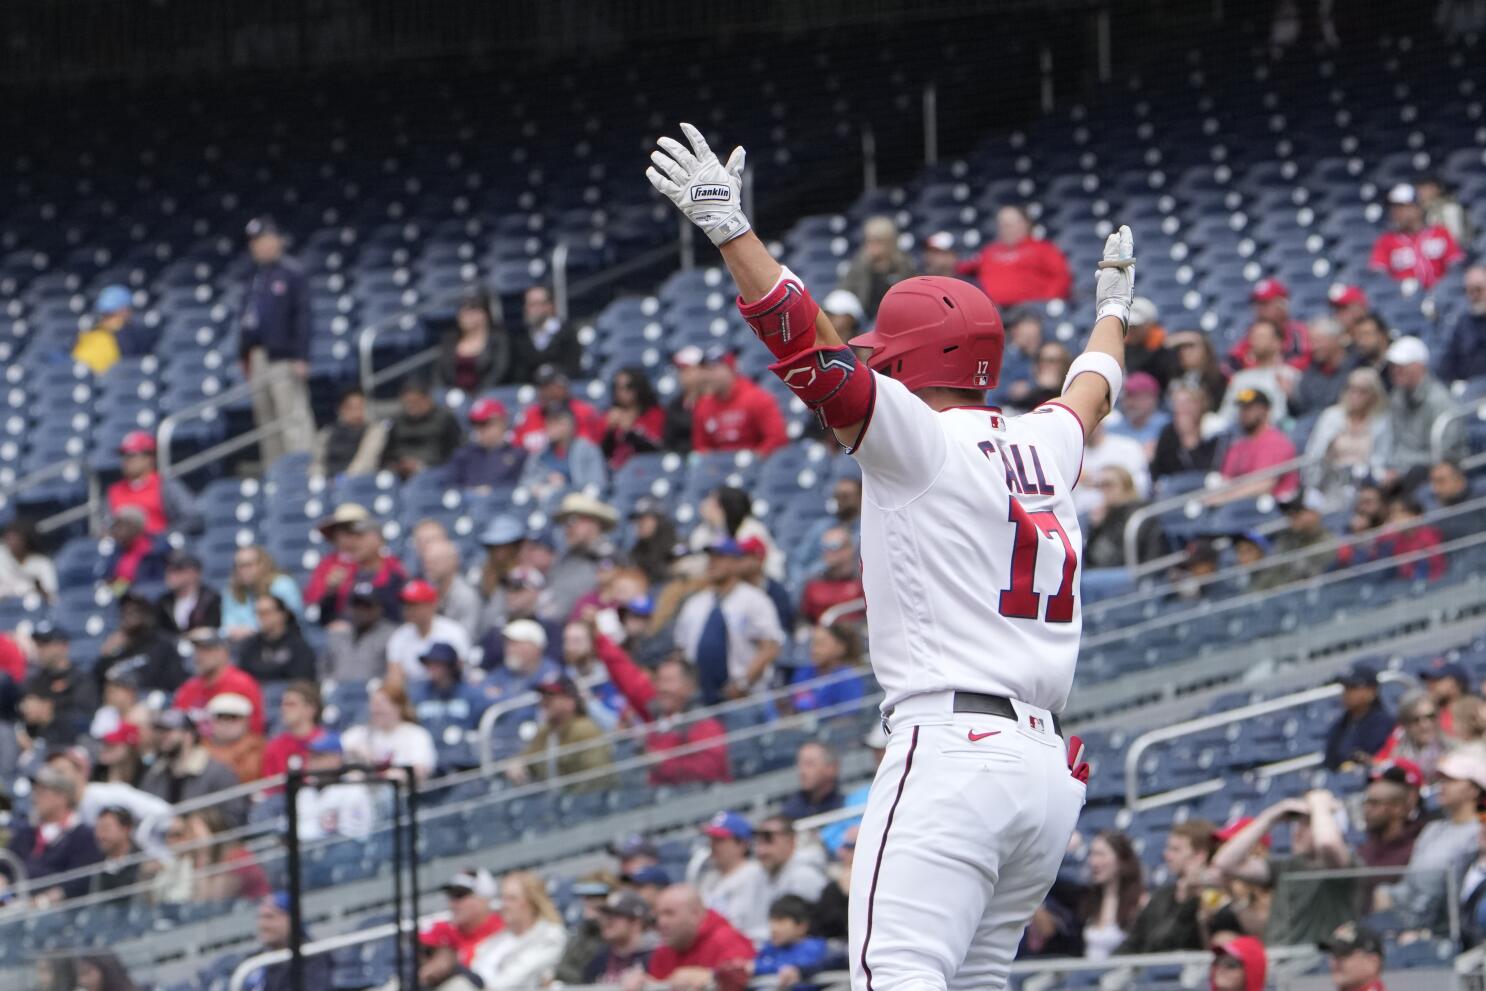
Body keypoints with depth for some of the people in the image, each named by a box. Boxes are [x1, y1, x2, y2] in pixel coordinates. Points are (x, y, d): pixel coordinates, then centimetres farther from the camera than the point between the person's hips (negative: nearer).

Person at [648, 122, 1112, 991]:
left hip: (953, 750, -8)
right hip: (1050, 767, 8)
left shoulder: (920, 438, -2)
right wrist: (1113, 307, 61)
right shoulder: (1043, 446, 19)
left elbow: (816, 355, -14)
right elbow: (1092, 392, 41)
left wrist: (729, 228, -14)